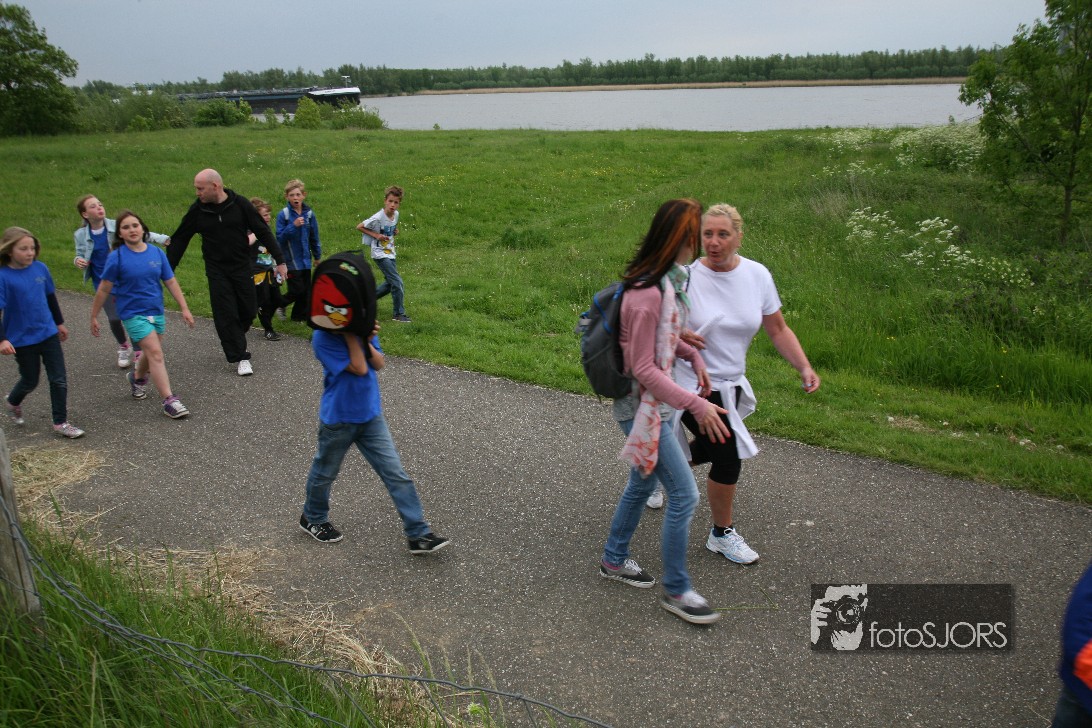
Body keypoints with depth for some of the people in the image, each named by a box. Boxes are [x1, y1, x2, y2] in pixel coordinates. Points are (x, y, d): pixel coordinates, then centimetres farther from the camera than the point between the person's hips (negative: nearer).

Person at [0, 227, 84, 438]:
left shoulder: (40, 268, -3)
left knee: (59, 379, 3)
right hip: (22, 340, -4)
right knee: (30, 381, 13)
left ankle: (60, 422, 14)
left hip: (48, 334, 4)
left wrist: (59, 323, 21)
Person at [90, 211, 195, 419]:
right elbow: (104, 289, -3)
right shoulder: (117, 257, -11)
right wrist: (94, 317, 2)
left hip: (156, 311, 5)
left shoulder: (157, 253, -2)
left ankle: (137, 377, 51)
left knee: (151, 353, 19)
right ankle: (169, 401, -16)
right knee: (155, 353, -16)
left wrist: (184, 308, 3)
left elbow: (171, 282, 5)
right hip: (133, 313, -5)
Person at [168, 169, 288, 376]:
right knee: (226, 315, -5)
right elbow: (179, 240, 5)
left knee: (248, 311, 5)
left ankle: (235, 340, 34)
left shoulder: (240, 204, -8)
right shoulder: (197, 210, -4)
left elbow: (263, 232, -4)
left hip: (242, 267, 0)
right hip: (216, 271, 0)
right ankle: (240, 358, 4)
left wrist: (280, 260, -8)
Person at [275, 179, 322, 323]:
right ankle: (279, 304, 21)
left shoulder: (309, 214, 0)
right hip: (291, 260, -4)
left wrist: (317, 256, 15)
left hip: (305, 259, 5)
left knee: (306, 289, 11)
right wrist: (293, 226, -24)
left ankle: (300, 315, 26)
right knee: (296, 290, -4)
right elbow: (280, 238, -14)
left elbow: (314, 237, 9)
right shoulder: (283, 215, -11)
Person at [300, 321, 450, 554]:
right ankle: (313, 519, 46)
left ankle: (418, 535, 3)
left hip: (371, 415, 4)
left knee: (396, 474, 0)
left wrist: (367, 342, -20)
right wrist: (351, 335, -25)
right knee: (325, 473, 18)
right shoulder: (322, 337, -22)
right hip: (339, 419, -4)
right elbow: (359, 369, -26)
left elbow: (378, 364, -5)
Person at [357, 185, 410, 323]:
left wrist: (395, 231, 0)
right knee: (397, 283, -13)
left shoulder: (396, 214, 1)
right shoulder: (378, 218, -20)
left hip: (390, 253, 8)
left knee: (390, 283, 16)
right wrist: (376, 235, -19)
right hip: (380, 254, -8)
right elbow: (359, 227, -12)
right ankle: (399, 314, -4)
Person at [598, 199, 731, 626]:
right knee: (684, 495, -2)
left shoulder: (669, 280, 2)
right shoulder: (647, 294, -27)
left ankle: (614, 559, 42)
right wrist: (695, 404, -27)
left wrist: (693, 355, 2)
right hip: (643, 406, -10)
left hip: (658, 403, 10)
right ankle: (676, 591, 15)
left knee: (643, 482, 23)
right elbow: (644, 369, -25)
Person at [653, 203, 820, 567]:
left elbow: (777, 329, 3)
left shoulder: (757, 275, -4)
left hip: (731, 384, 6)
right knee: (728, 456, -7)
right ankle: (722, 534, 18)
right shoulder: (686, 276, -17)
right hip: (691, 384, -6)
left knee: (711, 448, 21)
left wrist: (804, 367, -9)